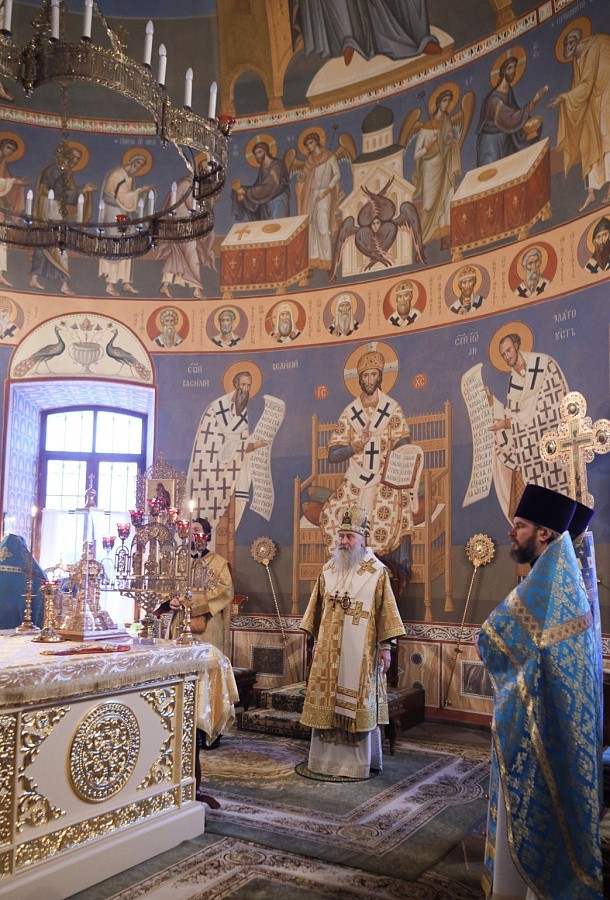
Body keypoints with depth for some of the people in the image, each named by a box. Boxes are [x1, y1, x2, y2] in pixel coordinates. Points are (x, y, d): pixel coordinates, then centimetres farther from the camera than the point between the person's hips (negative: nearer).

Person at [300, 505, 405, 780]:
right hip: (328, 649, 4)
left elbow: (385, 611, -5)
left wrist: (385, 647, -7)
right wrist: (315, 640, 12)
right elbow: (318, 608, 13)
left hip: (360, 651, -4)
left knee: (356, 703, 2)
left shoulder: (377, 572, -5)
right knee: (327, 701, 8)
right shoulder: (328, 569, 7)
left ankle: (357, 762, 13)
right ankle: (327, 757, 20)